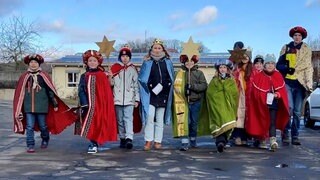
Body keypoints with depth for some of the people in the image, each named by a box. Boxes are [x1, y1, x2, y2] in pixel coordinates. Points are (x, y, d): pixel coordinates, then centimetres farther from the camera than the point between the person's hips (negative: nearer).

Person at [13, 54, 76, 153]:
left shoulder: (44, 76, 2)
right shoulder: (24, 77, 5)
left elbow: (50, 90, 4)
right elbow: (20, 93, 9)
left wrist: (55, 104, 4)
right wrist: (19, 109, 10)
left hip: (41, 106, -1)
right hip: (28, 106, 1)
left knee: (43, 126, 8)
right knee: (30, 127, -2)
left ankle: (45, 140, 34)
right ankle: (30, 146, 6)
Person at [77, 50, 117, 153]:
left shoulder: (103, 75, 3)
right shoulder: (84, 76, 8)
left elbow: (107, 92, 1)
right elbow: (81, 90, 2)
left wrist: (106, 105, -6)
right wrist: (84, 104, -9)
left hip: (100, 104, -1)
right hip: (89, 105, 1)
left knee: (98, 123, -4)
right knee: (91, 123, -1)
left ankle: (95, 144, 2)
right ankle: (94, 143, 10)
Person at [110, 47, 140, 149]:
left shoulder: (133, 69, 9)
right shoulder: (115, 68, 10)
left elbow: (136, 85, 7)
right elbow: (111, 83, 11)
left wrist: (137, 99, 2)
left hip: (129, 99, -2)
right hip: (118, 99, 2)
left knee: (128, 119, -14)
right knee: (120, 120, 7)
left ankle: (129, 139, -23)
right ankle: (122, 139, 16)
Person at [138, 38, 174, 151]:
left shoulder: (168, 62, 10)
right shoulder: (147, 62, 6)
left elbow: (171, 78, 12)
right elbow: (141, 78, 4)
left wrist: (163, 86, -2)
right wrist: (150, 88, -8)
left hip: (163, 95, 2)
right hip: (150, 94, -2)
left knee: (160, 119, 7)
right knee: (150, 116, -12)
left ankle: (158, 141, 13)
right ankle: (148, 141, -6)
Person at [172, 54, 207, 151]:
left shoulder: (199, 73, 6)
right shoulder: (180, 73, 3)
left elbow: (204, 85, -4)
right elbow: (176, 86, -4)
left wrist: (193, 86, -16)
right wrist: (183, 92, -19)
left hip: (196, 101, 2)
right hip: (183, 101, -2)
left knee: (194, 122, 12)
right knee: (184, 121, -9)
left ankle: (193, 141, 30)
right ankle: (184, 143, -9)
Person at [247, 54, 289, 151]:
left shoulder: (278, 76, 6)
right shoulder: (258, 76, 0)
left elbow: (282, 90, 4)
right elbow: (255, 92, -2)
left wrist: (278, 94, -16)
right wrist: (265, 96, -15)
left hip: (274, 104, 1)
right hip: (261, 104, -1)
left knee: (273, 121, -8)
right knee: (262, 122, 7)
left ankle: (273, 140, -17)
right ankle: (262, 139, 22)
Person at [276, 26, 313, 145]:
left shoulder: (306, 50, 10)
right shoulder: (286, 48, 13)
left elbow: (308, 68, 2)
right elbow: (279, 65, 14)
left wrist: (309, 84, -8)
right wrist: (286, 68, -7)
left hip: (300, 83, 1)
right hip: (287, 82, 0)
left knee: (297, 112, 2)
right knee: (289, 107, -14)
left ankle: (295, 136, 11)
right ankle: (285, 133, -1)